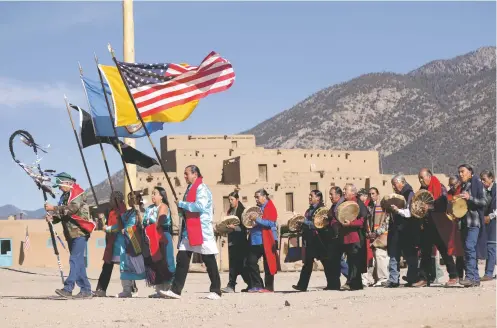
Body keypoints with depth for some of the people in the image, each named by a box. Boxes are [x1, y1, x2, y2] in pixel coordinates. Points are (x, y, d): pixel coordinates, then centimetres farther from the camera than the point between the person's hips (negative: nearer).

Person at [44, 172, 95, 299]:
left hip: (79, 232, -9)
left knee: (75, 260, -15)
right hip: (71, 233, 9)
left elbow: (72, 208, -21)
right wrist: (52, 217, -5)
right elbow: (62, 214, 16)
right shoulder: (65, 196, 18)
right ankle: (86, 290, 11)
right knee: (78, 262, 8)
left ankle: (68, 289, -22)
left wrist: (53, 208, -20)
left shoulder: (78, 193, -6)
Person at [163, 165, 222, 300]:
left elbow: (200, 206, -24)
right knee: (181, 259, 2)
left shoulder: (201, 188, -9)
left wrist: (181, 204, -14)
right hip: (188, 229, 9)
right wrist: (182, 210, 6)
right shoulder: (190, 188, 19)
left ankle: (216, 291, 4)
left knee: (209, 261, -2)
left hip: (201, 230, -9)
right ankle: (175, 290, 1)